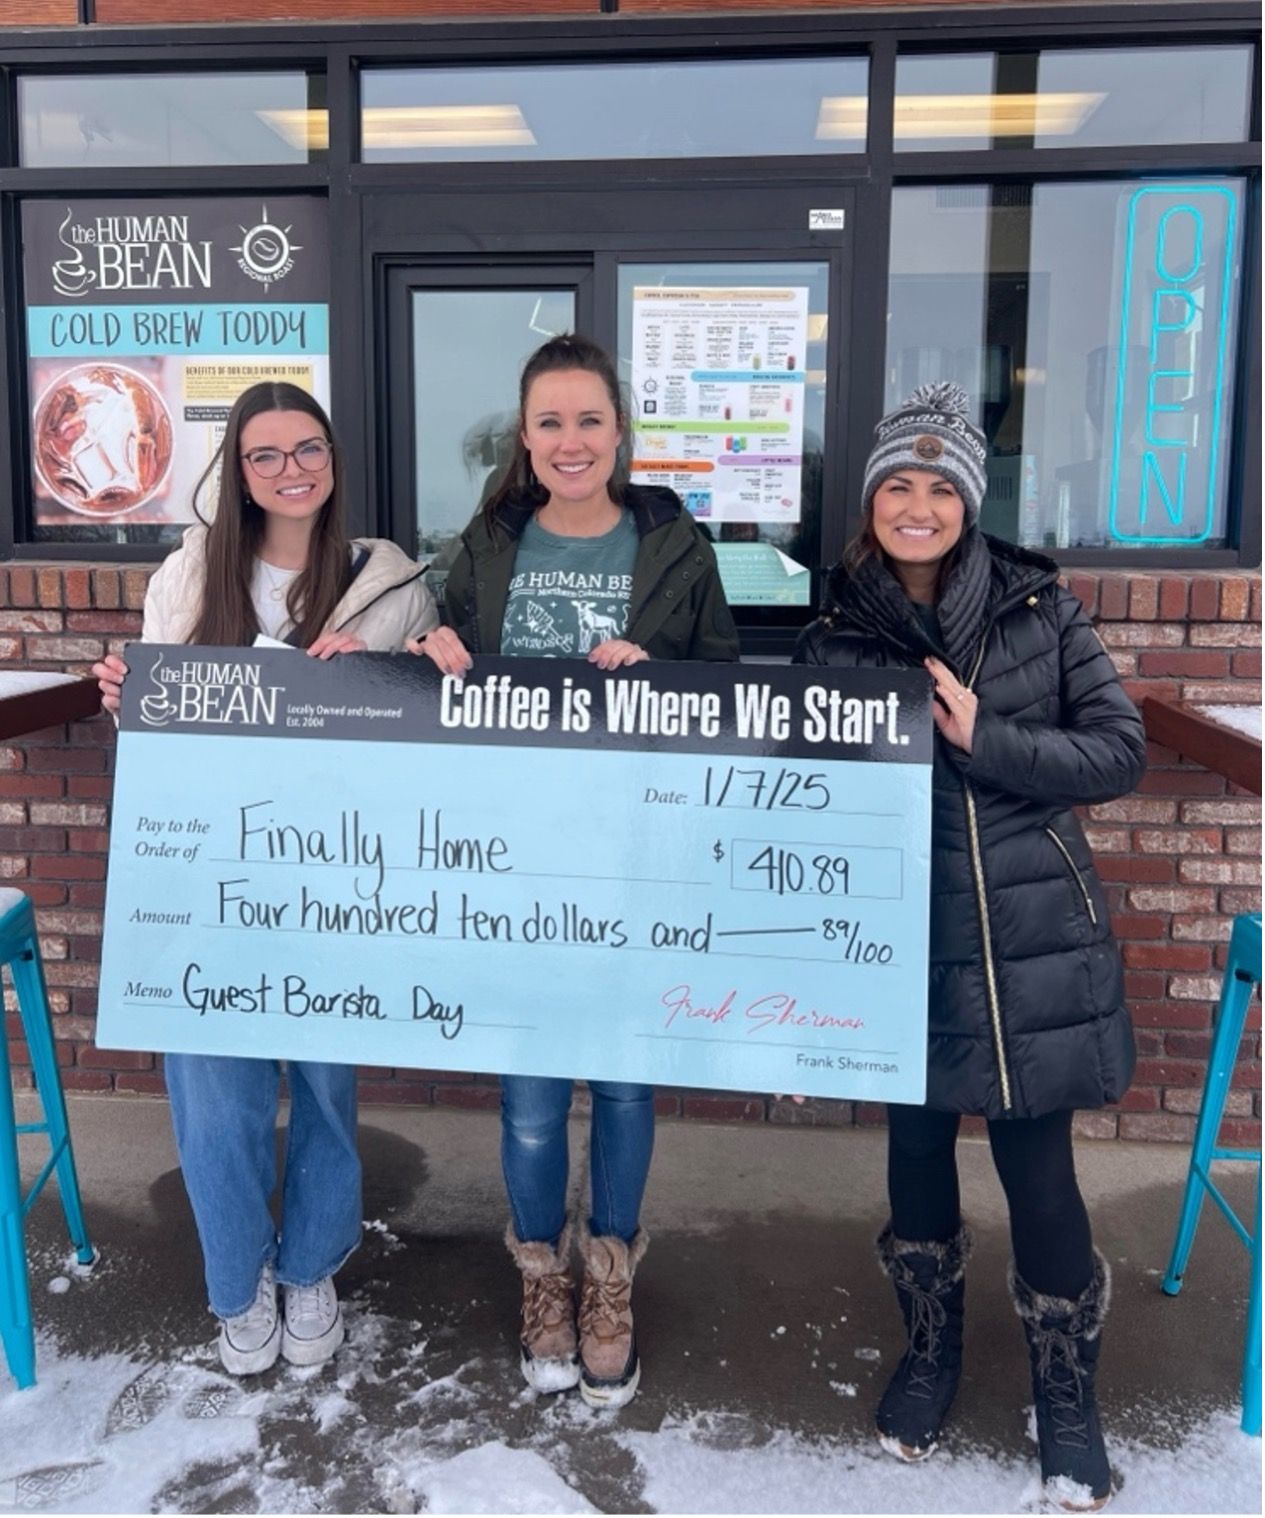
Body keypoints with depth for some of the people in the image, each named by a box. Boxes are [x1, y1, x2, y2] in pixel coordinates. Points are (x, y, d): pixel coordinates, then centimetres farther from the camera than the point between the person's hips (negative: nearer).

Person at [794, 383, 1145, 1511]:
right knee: (918, 1151, 15)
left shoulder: (1039, 605, -2)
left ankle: (1068, 1393, 30)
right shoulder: (835, 638, -1)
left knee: (1038, 1171, 5)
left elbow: (1120, 752, -5)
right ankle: (931, 1352, 40)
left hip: (1033, 938, -1)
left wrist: (984, 739, -17)